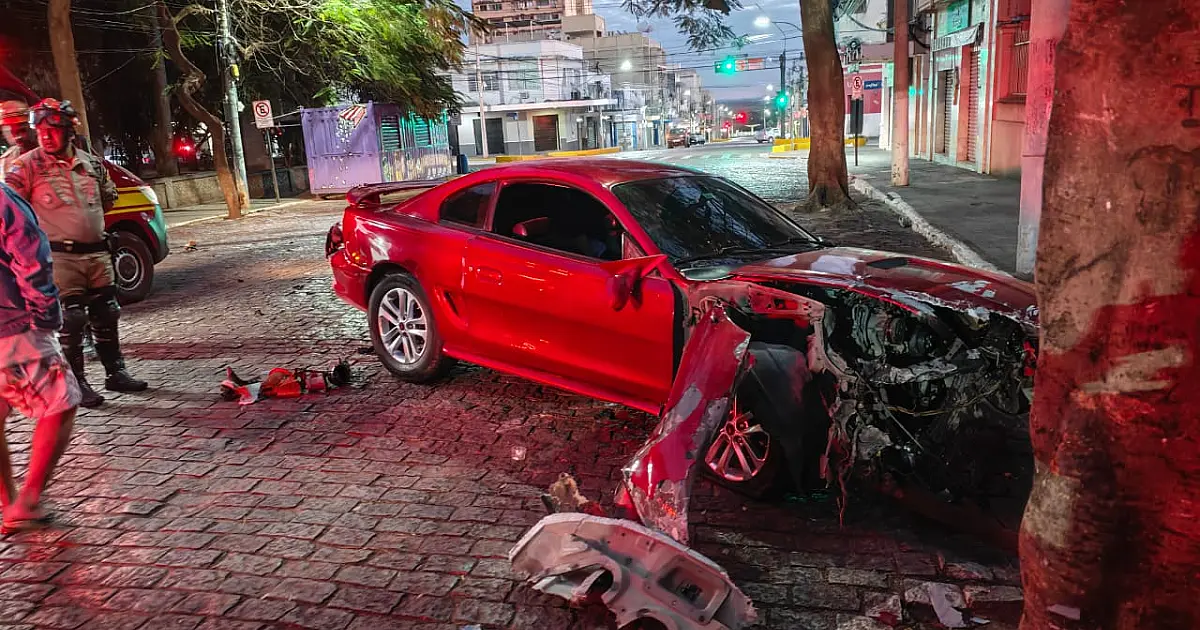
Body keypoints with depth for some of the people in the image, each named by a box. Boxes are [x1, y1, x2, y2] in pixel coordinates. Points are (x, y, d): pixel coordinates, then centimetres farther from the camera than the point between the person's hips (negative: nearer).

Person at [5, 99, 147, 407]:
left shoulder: (91, 163, 9)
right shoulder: (28, 165, -6)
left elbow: (108, 196, 25)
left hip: (97, 252, 5)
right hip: (60, 257, -5)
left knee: (105, 315, 12)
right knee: (71, 321, -3)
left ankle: (115, 373, 24)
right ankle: (76, 383, 6)